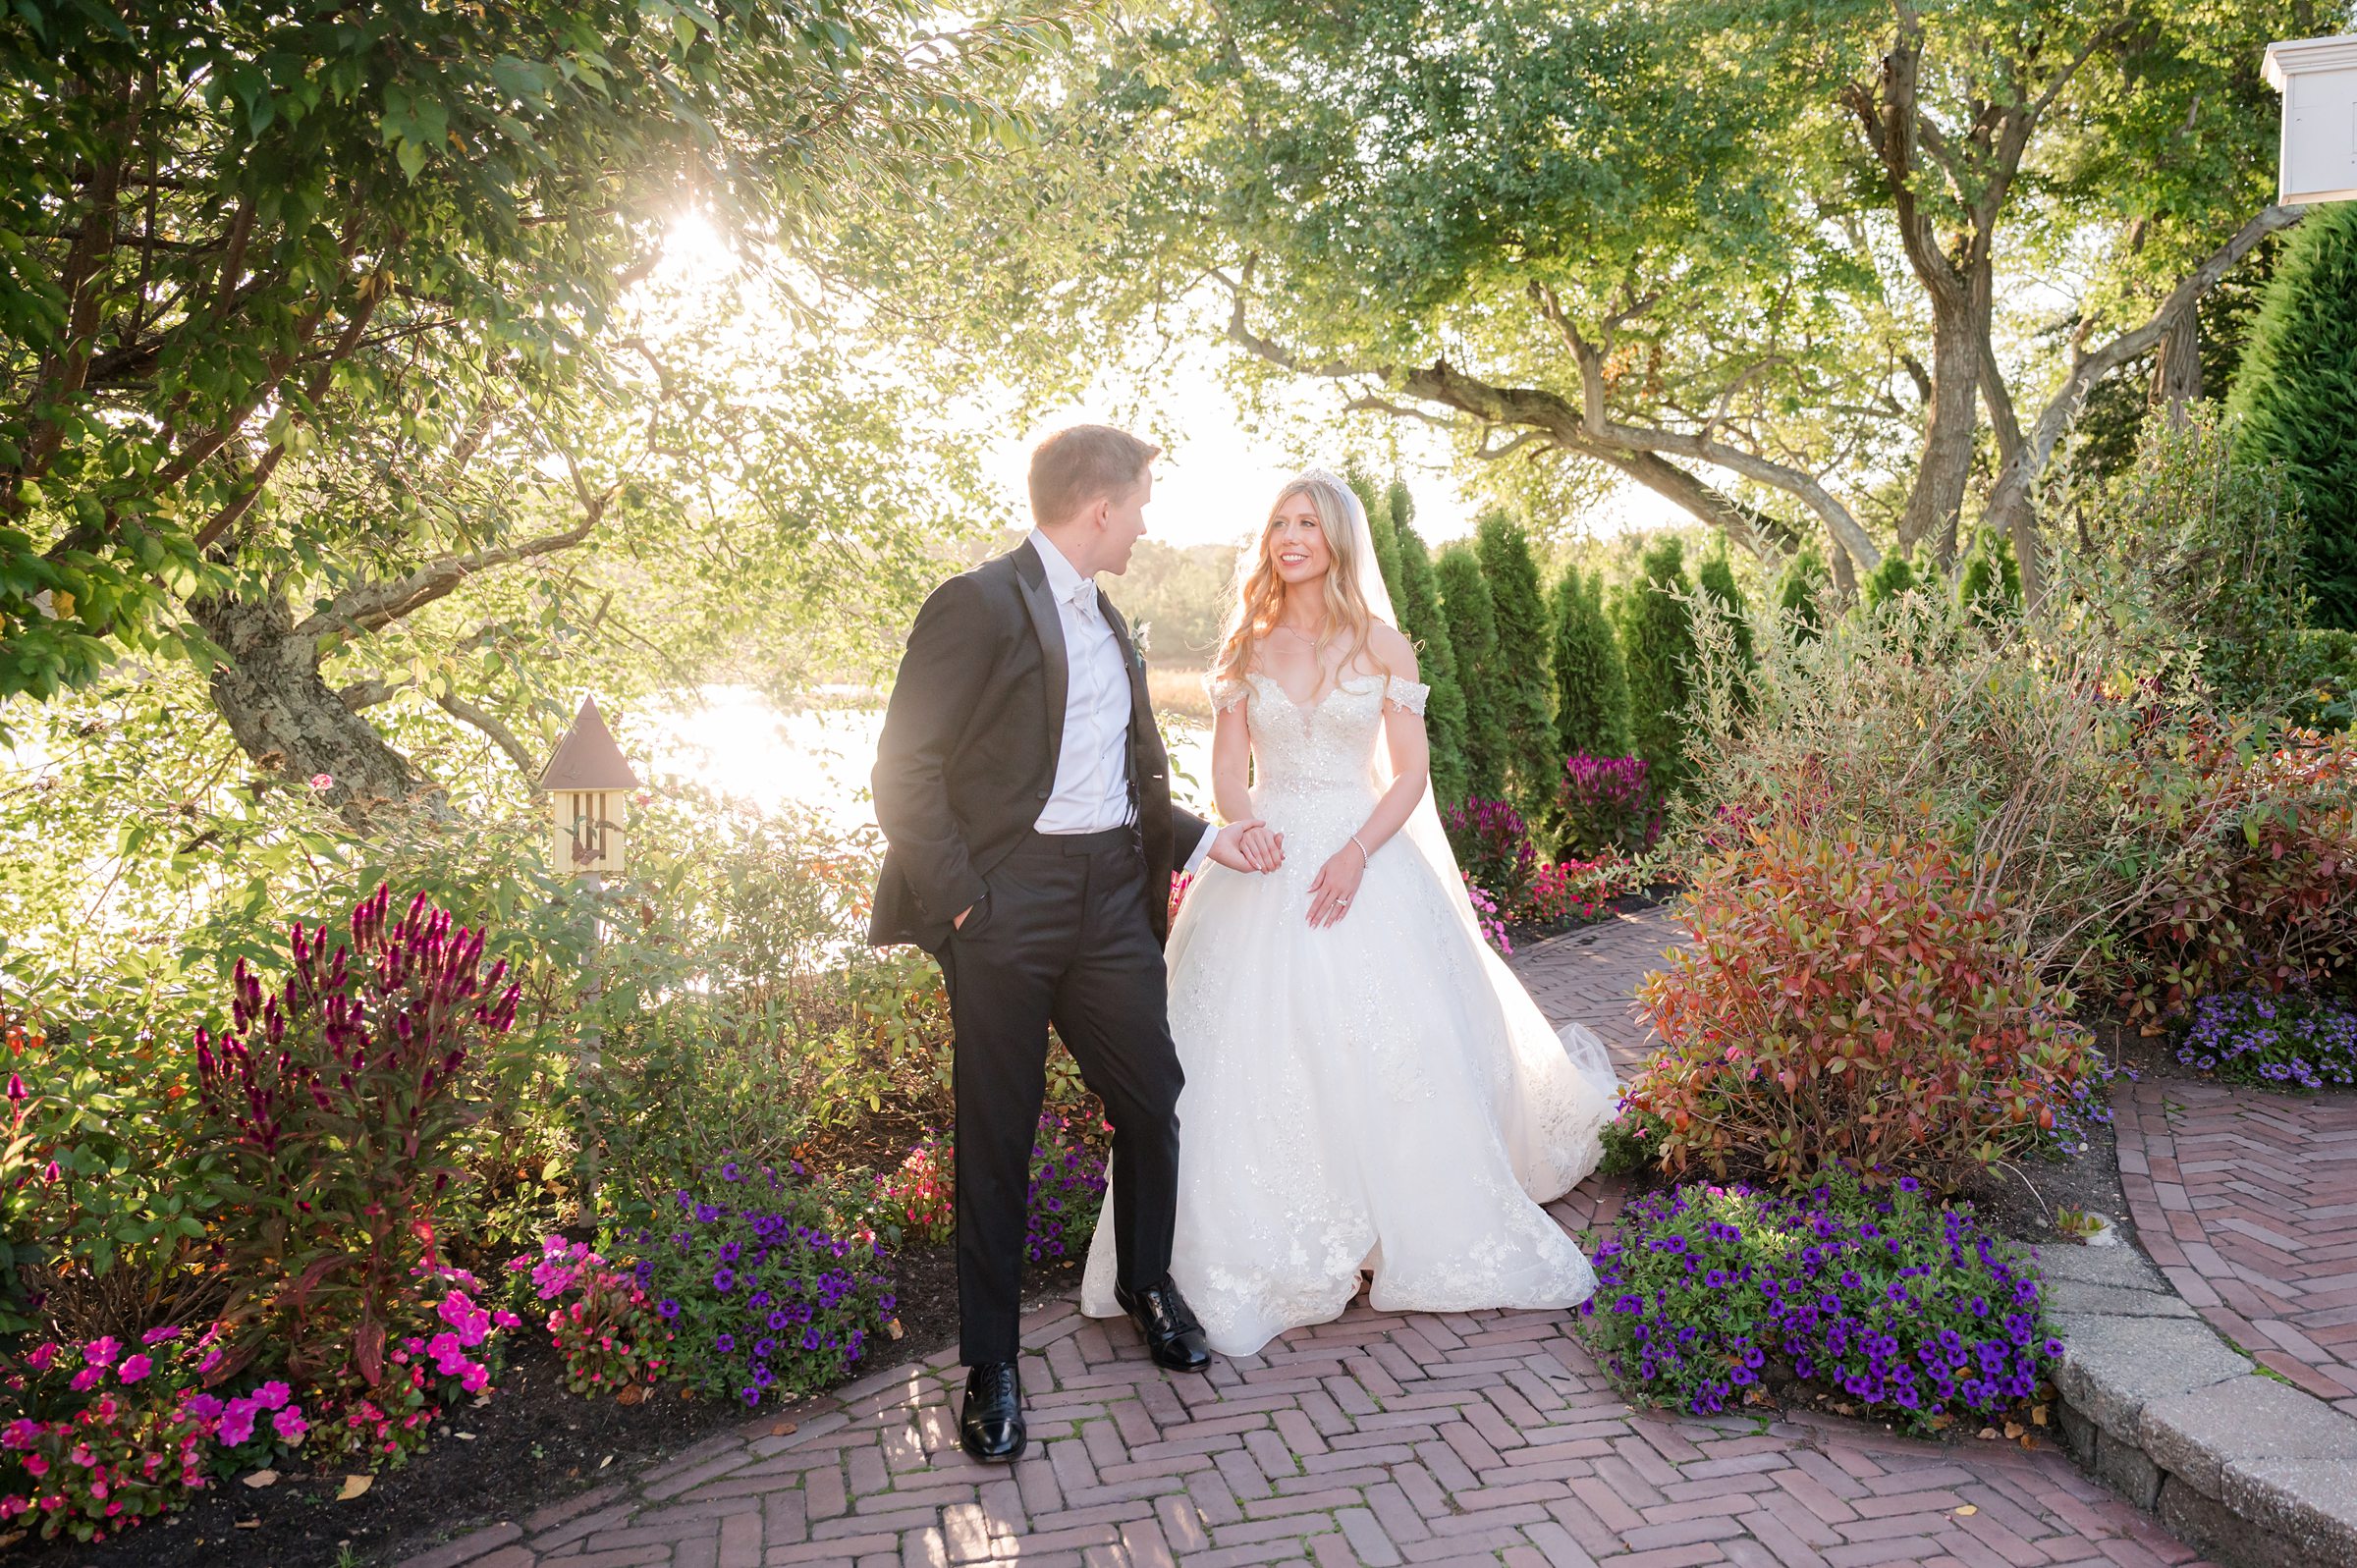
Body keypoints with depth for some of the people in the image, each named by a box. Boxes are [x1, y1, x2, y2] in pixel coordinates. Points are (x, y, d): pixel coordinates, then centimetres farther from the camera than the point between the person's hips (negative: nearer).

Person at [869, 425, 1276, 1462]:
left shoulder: (1108, 624, 17)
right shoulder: (980, 606, -9)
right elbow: (905, 772, -13)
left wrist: (1201, 839, 10)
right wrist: (958, 903, -16)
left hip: (1112, 901, 7)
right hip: (1007, 909, -7)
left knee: (1153, 1103, 11)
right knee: (997, 1141, 4)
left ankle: (1148, 1286, 38)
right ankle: (991, 1366, 20)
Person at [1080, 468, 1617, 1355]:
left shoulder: (1380, 644, 2)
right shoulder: (1247, 646, 7)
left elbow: (1411, 770, 0)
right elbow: (1227, 767, 6)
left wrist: (1359, 851, -15)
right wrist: (1246, 825, -15)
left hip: (1363, 862, -1)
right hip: (1268, 863, 1)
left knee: (1386, 1049, -1)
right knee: (1256, 1056, -3)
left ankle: (1425, 1238, 18)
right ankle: (1259, 1253, 8)